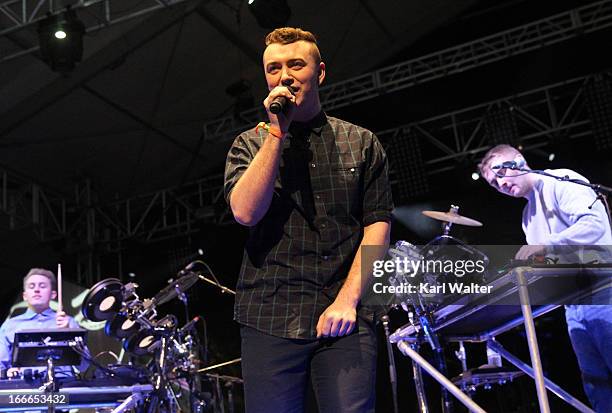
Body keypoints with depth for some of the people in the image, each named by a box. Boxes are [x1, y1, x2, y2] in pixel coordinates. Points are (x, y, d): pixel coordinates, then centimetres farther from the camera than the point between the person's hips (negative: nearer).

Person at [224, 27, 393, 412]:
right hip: (271, 319, 0)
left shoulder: (361, 143, 11)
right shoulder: (250, 144, 11)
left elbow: (378, 225, 4)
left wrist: (348, 299, -8)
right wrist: (277, 133, -8)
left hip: (346, 318, 0)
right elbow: (246, 211, -6)